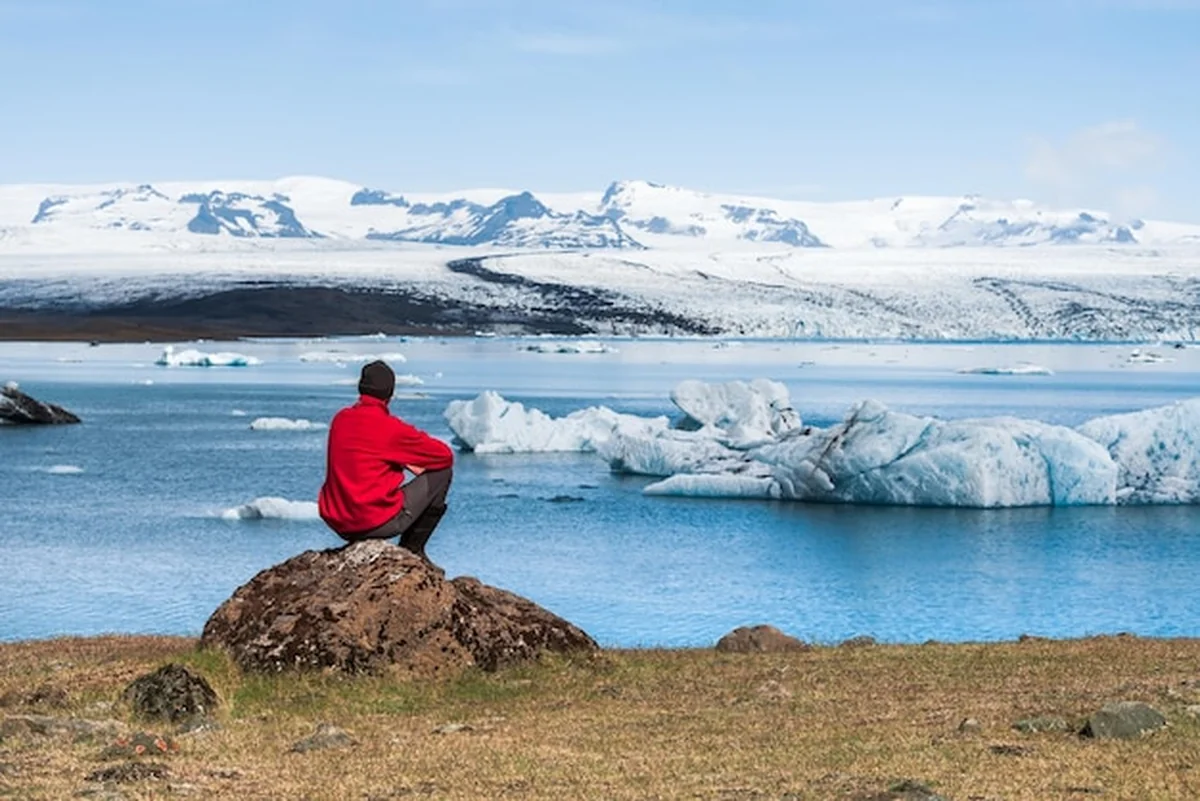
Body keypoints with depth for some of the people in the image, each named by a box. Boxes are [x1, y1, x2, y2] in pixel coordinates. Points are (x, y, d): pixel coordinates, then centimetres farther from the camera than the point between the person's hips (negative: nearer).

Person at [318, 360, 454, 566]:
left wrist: (404, 461, 17)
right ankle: (412, 548, 10)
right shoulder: (391, 428, -12)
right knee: (442, 471, 6)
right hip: (380, 523, -7)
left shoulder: (340, 419, 6)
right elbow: (445, 455, -1)